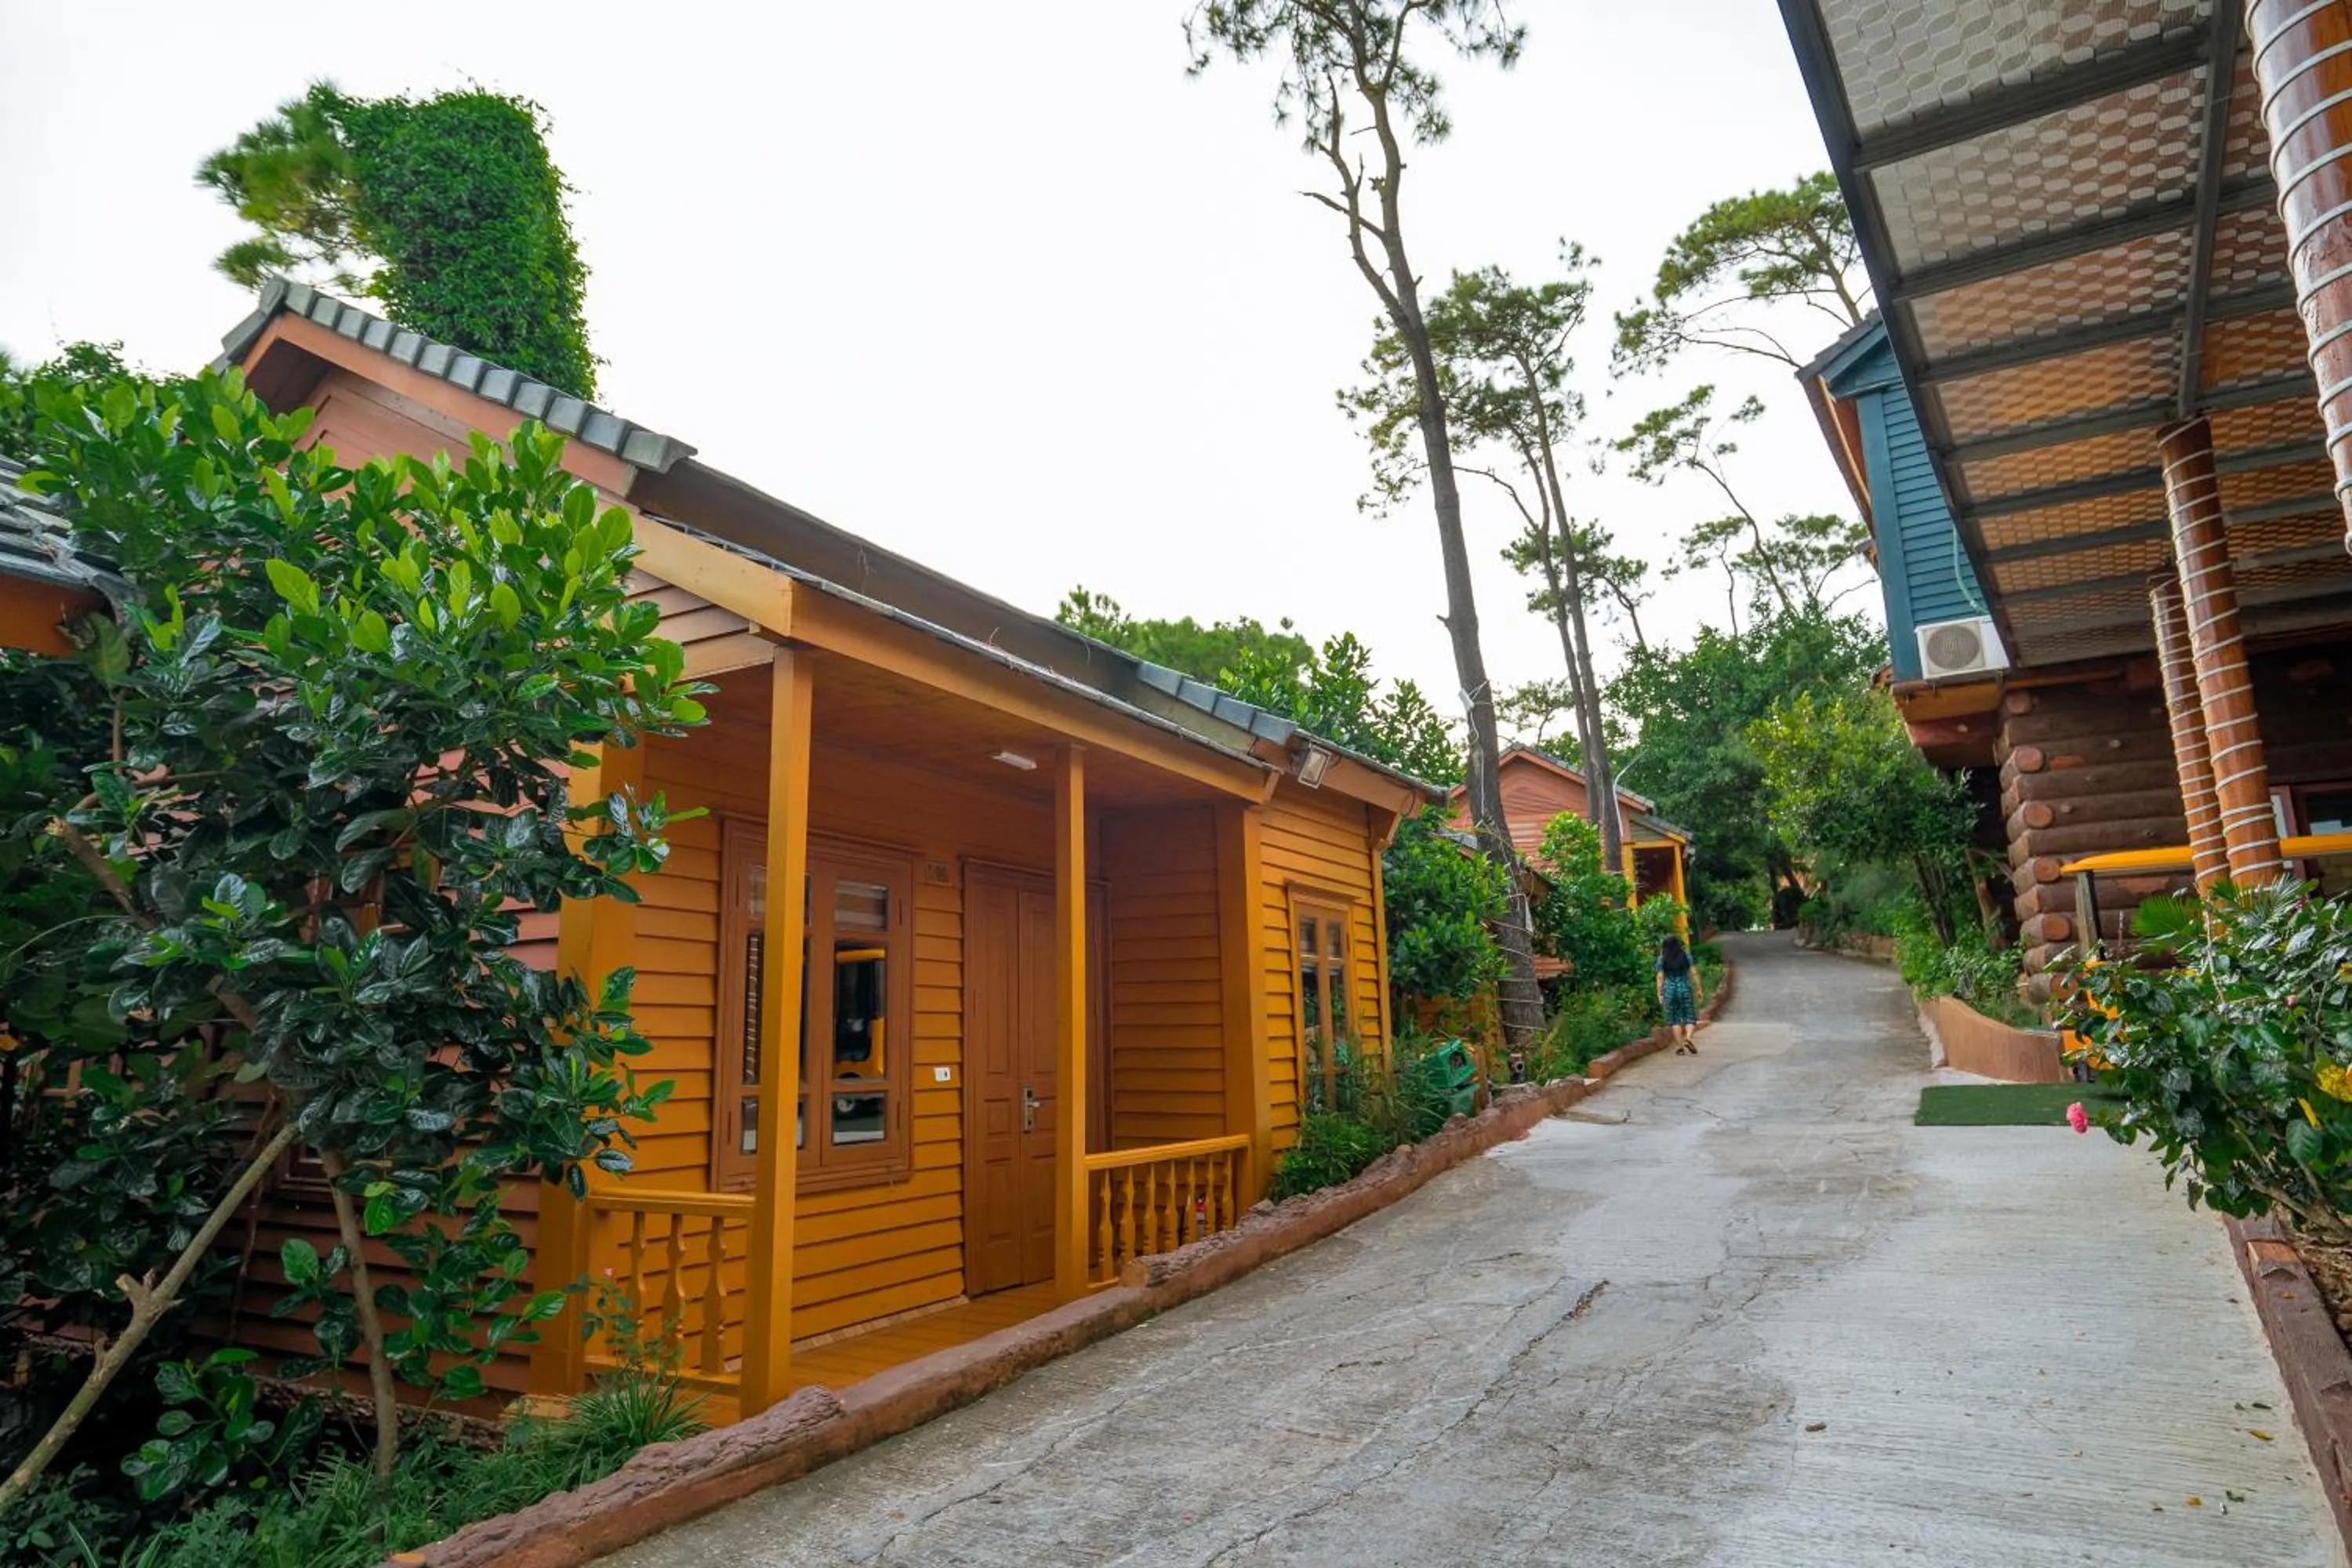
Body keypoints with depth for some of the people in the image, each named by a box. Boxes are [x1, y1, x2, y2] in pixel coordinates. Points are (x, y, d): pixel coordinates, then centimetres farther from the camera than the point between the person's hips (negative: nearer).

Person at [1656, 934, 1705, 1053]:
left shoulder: (1662, 959, -1)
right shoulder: (1686, 956, 2)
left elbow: (1660, 977, -4)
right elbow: (1694, 973, -1)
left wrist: (1660, 994, 0)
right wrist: (1699, 990, 6)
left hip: (1669, 990, 0)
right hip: (1685, 988, 0)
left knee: (1675, 1019, 7)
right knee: (1689, 1017, 8)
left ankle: (1680, 1046, 4)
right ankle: (1688, 1038, -17)